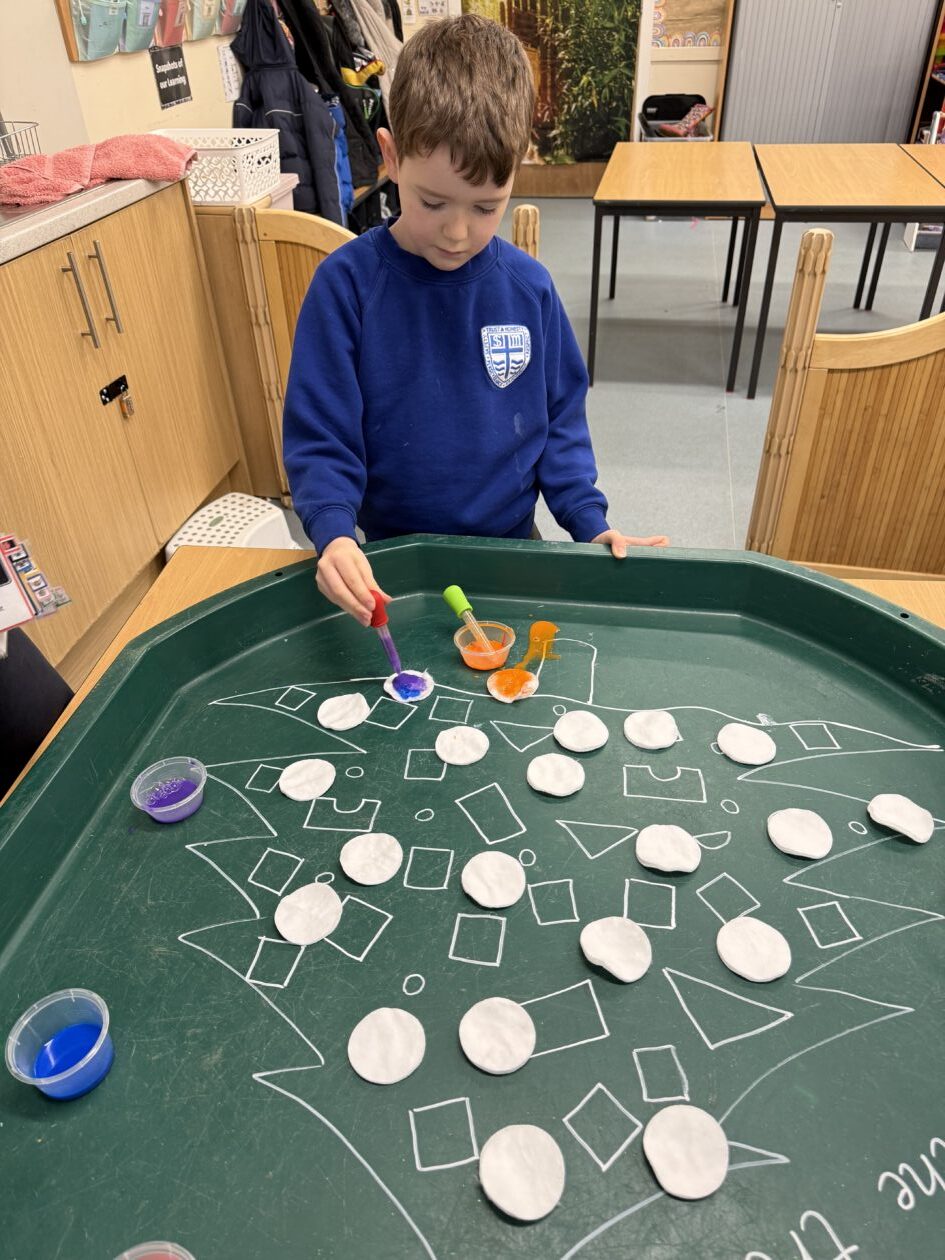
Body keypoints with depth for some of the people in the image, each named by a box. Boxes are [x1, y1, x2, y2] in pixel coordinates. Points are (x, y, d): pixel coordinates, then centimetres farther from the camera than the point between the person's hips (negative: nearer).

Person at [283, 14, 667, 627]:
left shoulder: (528, 285, -3)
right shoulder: (346, 284, -12)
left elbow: (561, 420, 6)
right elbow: (318, 438, -9)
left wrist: (592, 524, -4)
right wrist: (335, 532, -27)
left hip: (513, 542, 2)